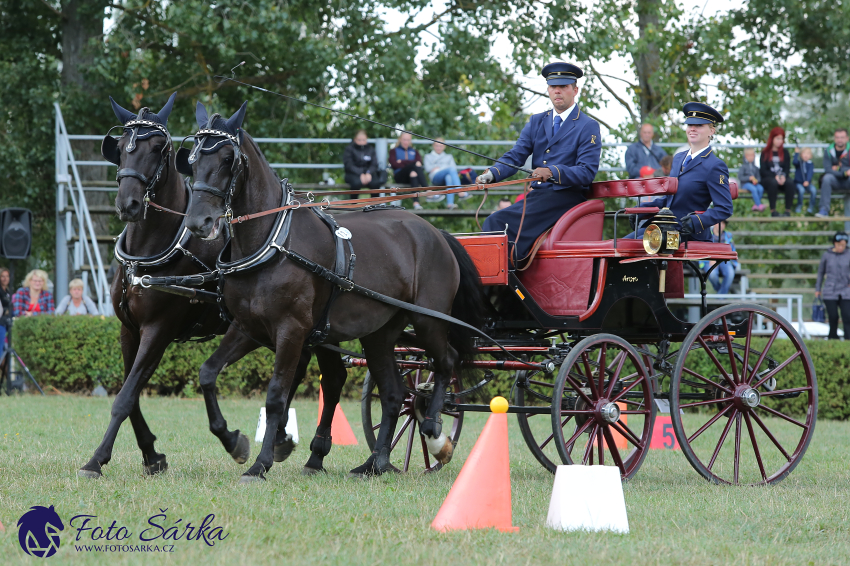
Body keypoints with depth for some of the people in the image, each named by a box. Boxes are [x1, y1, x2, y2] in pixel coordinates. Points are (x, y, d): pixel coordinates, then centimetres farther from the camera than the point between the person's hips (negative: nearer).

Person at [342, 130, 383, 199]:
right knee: (357, 182, -38)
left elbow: (374, 164, 6)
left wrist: (369, 173, -17)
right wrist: (360, 174, -21)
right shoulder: (349, 149, 4)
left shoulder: (370, 149, 14)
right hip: (353, 174, -3)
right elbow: (348, 165, -7)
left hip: (368, 173, 3)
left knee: (376, 182, -31)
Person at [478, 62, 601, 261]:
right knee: (494, 222, -16)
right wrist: (492, 173, -14)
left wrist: (553, 172, -28)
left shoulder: (588, 127, -1)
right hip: (536, 196, 6)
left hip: (567, 198, -6)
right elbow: (515, 155, 8)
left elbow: (587, 172, -11)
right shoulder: (536, 122, 17)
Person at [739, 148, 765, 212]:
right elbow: (740, 177, -6)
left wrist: (756, 180, -11)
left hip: (754, 183, 4)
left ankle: (755, 205, -21)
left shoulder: (755, 167, 16)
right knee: (753, 189, -36)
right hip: (745, 184, -4)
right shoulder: (743, 167, 3)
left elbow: (759, 177, 13)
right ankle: (759, 205, -35)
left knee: (761, 189, -29)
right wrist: (749, 178, -17)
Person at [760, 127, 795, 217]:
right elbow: (763, 171, -2)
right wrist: (775, 177, -18)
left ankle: (788, 210, -30)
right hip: (768, 178, -2)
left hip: (782, 178, 2)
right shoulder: (765, 153, 7)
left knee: (790, 183, -33)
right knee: (773, 183, -39)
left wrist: (783, 176, -17)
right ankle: (773, 210, -34)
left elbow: (787, 168, 7)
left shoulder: (785, 153, 15)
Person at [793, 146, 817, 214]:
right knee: (801, 190, -33)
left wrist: (807, 181, -30)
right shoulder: (799, 163, 3)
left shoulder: (810, 164, 2)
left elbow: (810, 173, -13)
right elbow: (795, 162, -22)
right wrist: (796, 153, -18)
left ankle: (811, 208, -13)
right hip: (798, 183, -1)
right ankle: (799, 206, -13)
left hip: (807, 183, 1)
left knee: (813, 190, -28)